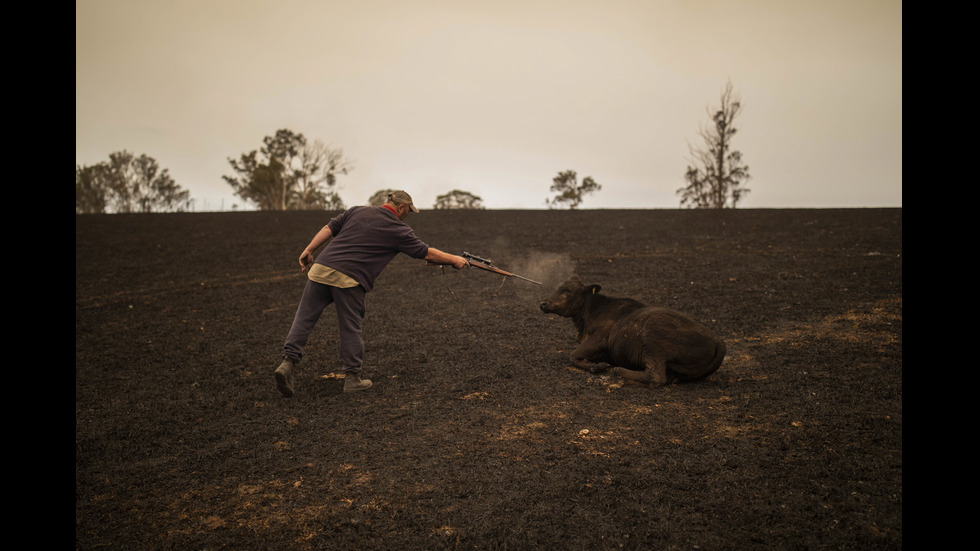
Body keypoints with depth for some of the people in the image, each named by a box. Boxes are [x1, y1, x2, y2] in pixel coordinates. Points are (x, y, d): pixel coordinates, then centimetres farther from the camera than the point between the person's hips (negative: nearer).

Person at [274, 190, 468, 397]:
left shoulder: (357, 211, 17)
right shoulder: (399, 230, 5)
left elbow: (329, 228, 12)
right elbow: (427, 253, 11)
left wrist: (308, 251, 15)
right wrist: (455, 260, 22)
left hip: (321, 269, 4)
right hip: (350, 279, -4)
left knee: (304, 319, 7)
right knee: (350, 329, 7)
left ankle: (288, 362, -3)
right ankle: (352, 377, 15)